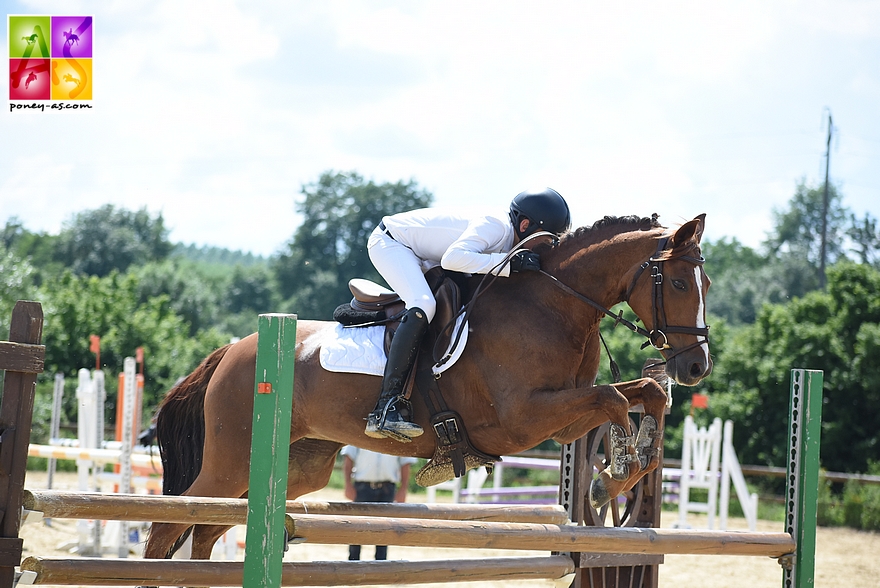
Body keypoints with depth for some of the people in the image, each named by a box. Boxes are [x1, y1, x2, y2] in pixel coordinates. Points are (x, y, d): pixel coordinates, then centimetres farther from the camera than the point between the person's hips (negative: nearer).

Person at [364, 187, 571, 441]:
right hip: (389, 241, -10)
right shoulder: (495, 227, -28)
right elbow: (453, 258, -41)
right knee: (423, 305, -29)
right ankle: (386, 409, -35)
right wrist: (509, 263, -41)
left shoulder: (511, 241, 1)